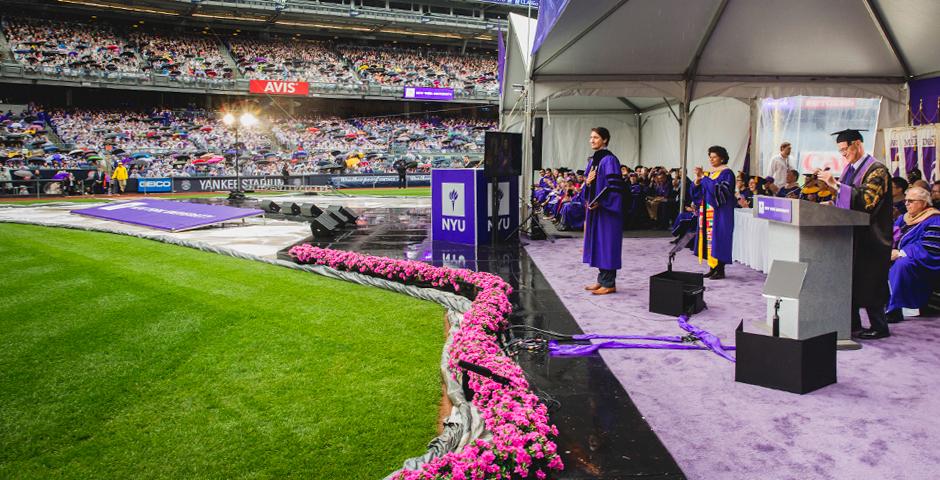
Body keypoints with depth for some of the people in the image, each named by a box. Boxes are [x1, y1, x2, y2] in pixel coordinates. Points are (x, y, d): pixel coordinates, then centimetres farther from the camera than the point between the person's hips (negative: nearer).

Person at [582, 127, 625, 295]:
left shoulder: (609, 160, -12)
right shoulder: (592, 160, 14)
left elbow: (614, 186, -18)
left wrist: (599, 202, -20)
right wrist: (587, 183, -3)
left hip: (606, 210, -9)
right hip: (594, 208, 9)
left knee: (606, 243, -4)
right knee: (597, 244, 11)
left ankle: (609, 283, 3)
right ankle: (602, 280, 20)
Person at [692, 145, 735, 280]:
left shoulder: (727, 173, -6)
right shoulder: (710, 174, 15)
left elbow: (718, 189, -21)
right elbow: (698, 192, 12)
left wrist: (704, 177, -19)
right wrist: (698, 179, -5)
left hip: (720, 213, -7)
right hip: (708, 213, 7)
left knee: (718, 238, -6)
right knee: (710, 238, 7)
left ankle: (720, 270, -1)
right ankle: (712, 268, 12)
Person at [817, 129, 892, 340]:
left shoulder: (877, 170, -12)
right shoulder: (849, 168, 12)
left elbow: (866, 200, -23)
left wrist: (835, 184, -27)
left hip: (868, 237, -8)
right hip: (850, 234, 8)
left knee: (868, 284, -3)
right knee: (850, 282, 10)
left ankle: (879, 327, 9)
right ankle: (853, 324, 18)